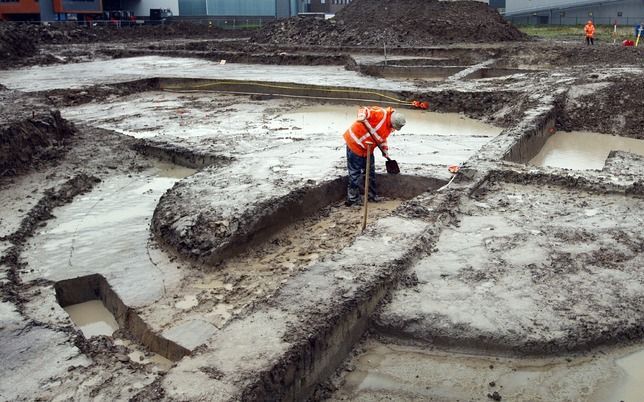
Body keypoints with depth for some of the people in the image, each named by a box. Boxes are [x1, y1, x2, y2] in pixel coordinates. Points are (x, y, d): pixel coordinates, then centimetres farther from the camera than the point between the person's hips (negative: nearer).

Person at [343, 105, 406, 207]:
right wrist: (362, 117, -47)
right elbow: (364, 110, -27)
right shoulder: (381, 113, -23)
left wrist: (385, 150, 13)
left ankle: (372, 195, 31)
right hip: (355, 144, -9)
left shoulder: (390, 127, 5)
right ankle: (352, 199, 5)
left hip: (367, 149, 9)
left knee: (371, 172, 17)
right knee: (355, 173, -4)